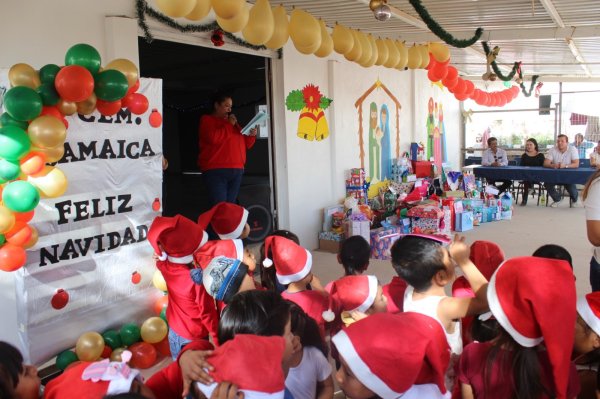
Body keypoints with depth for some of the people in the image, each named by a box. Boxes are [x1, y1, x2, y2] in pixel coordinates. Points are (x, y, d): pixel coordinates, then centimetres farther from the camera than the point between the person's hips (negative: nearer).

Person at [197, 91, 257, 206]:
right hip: (216, 171, -6)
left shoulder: (233, 122, 23)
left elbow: (244, 144, 26)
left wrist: (251, 136, 5)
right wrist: (229, 125, -5)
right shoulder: (207, 120, 5)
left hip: (236, 171, 6)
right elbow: (213, 138, -15)